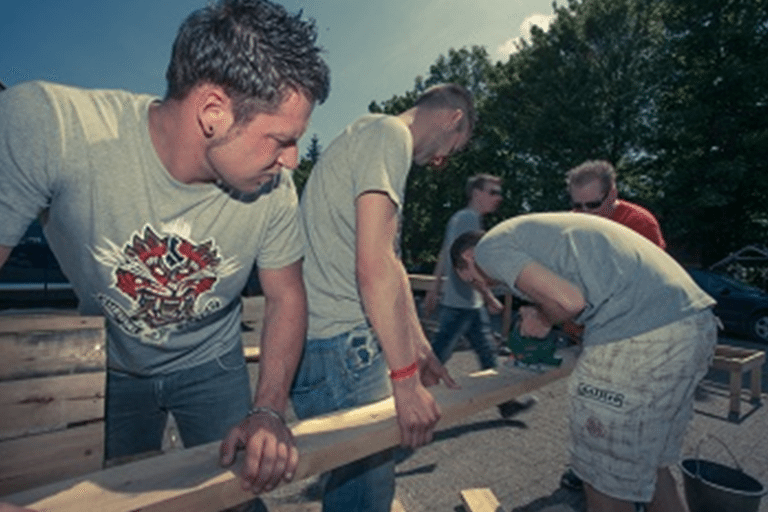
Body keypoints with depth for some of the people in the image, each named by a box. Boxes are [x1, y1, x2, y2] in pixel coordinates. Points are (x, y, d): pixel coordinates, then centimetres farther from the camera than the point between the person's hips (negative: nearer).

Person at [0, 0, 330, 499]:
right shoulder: (43, 126, -31)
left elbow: (286, 296, -13)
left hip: (211, 366, 2)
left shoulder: (274, 188, -25)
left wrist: (269, 411, -22)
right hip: (108, 369, -1)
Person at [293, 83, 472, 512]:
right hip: (337, 344, -10)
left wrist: (421, 350, 18)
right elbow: (374, 266, -21)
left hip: (341, 339, 10)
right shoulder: (389, 133, -9)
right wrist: (406, 379, -16)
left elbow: (391, 263, 19)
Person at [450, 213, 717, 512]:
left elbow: (568, 300, -12)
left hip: (639, 336, -9)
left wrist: (543, 321, 8)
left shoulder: (489, 248, 0)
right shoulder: (530, 230, 27)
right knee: (649, 462, 26)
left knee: (607, 484, 9)